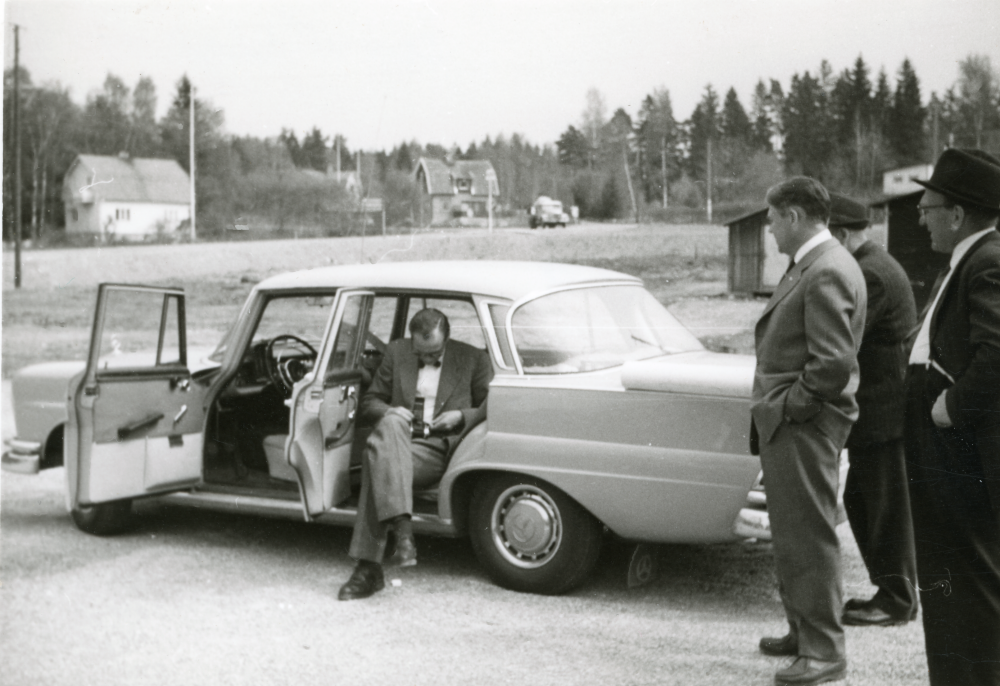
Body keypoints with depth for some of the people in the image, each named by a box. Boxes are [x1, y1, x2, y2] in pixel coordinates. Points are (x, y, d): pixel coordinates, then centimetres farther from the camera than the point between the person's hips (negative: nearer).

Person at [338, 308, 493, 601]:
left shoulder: (474, 360, 10)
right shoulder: (396, 352, 17)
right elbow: (370, 401, 19)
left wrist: (462, 417, -9)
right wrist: (388, 411, -4)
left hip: (441, 449, -3)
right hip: (398, 444, 3)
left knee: (378, 460, -31)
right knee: (389, 426, -35)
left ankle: (368, 568, -32)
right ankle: (402, 530, -42)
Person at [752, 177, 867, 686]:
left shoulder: (827, 272, -19)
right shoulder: (808, 266, 13)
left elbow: (834, 363, -25)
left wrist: (790, 406, -15)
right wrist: (771, 406, 12)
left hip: (804, 428, -10)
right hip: (786, 424, 10)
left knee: (809, 537, -1)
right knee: (790, 535, 18)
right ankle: (803, 631, 32)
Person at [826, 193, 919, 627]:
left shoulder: (870, 274, -19)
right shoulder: (873, 266, 15)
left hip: (883, 410, -10)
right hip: (876, 410, 10)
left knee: (887, 506, 1)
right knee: (861, 501, 16)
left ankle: (897, 600, 13)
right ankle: (890, 589, 27)